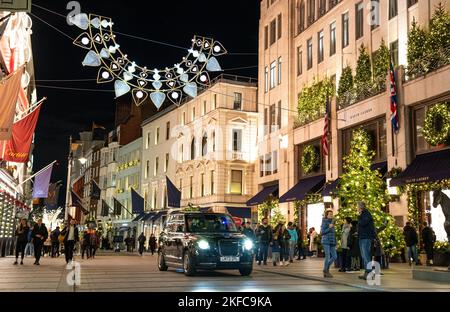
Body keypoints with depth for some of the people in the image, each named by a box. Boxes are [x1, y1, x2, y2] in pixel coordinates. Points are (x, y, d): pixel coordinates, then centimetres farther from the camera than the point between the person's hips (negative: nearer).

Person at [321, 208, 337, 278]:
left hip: (332, 242, 7)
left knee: (334, 256, 2)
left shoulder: (332, 222, 16)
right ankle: (326, 271, 4)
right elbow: (322, 232, -11)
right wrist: (329, 228, -20)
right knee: (327, 257, -8)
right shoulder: (324, 222, -6)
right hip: (326, 241, -7)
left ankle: (327, 268, 19)